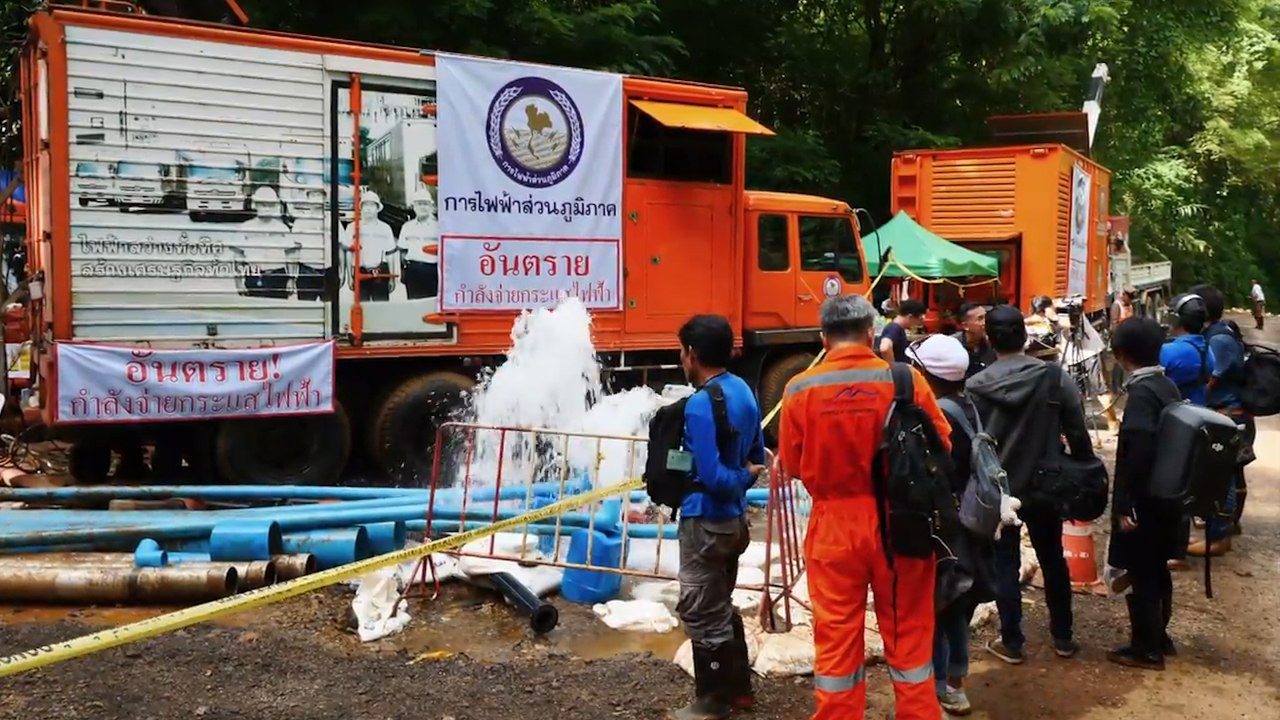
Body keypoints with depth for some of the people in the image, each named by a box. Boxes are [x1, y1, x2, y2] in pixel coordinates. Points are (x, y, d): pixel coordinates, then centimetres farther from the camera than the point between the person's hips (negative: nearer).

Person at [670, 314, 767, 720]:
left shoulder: (700, 404, -23)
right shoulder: (743, 391, 5)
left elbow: (711, 475, -27)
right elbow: (757, 456, 12)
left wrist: (741, 479, -10)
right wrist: (744, 479, 3)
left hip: (706, 521, -9)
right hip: (733, 518, 9)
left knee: (702, 614, 5)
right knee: (722, 607, 22)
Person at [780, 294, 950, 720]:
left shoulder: (800, 389, -10)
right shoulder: (906, 380, -10)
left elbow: (792, 466, -1)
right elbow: (941, 449, -2)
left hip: (833, 525, 0)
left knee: (836, 637, 11)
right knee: (908, 632, 16)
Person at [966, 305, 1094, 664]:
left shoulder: (976, 386, -11)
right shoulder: (1057, 376, -9)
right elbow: (1078, 433, -5)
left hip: (998, 490, -2)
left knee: (1005, 565, 8)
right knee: (1053, 560, 17)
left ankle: (1011, 643, 15)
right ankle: (1062, 638, 28)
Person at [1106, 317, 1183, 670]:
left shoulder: (1142, 393, -20)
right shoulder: (1167, 386, 7)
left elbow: (1138, 451, -26)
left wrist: (1125, 504, -21)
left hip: (1145, 499, -9)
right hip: (1166, 494, 9)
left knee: (1140, 574, 1)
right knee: (1157, 569, 19)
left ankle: (1146, 648, 10)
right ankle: (1159, 637, 31)